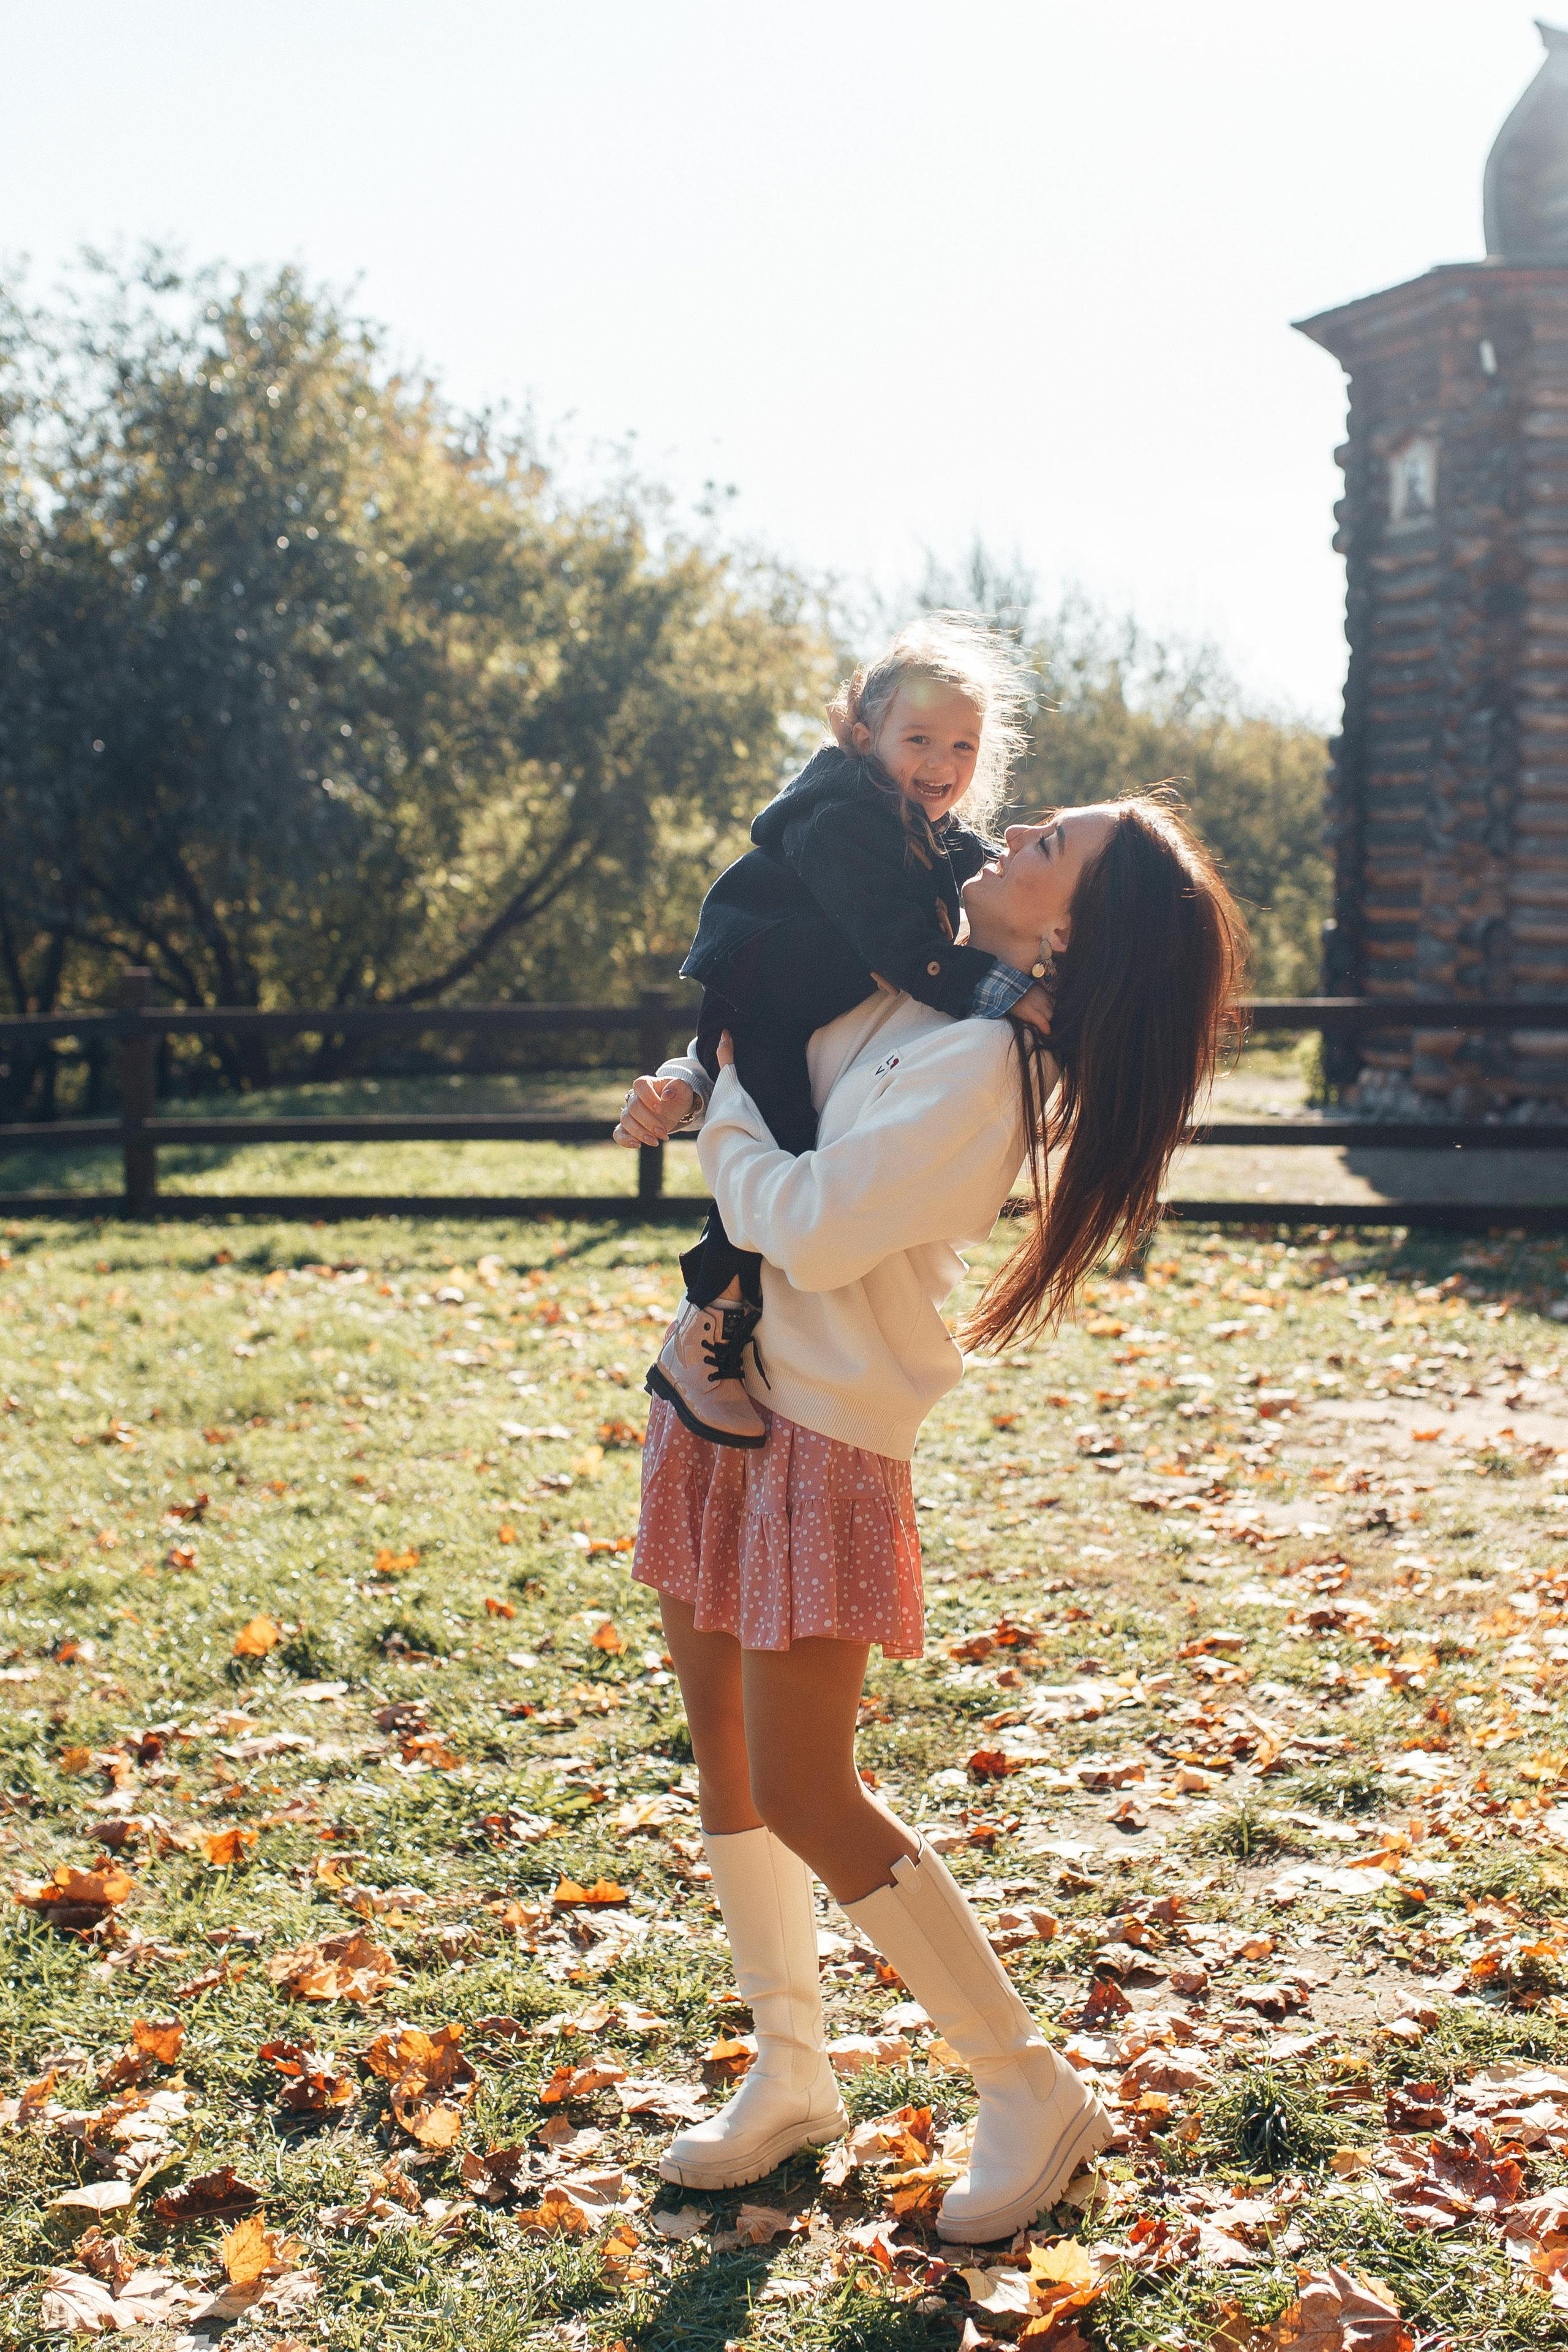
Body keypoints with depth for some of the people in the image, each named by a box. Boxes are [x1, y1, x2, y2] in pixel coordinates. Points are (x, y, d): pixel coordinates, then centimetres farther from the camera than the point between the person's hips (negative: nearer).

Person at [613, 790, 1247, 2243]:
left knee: (806, 1799, -5)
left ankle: (1032, 2094, 12)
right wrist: (684, 1085, 3)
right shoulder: (899, 999, 7)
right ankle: (790, 2078, 29)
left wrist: (723, 1108, -8)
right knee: (724, 1756, 13)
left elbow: (811, 1227, -25)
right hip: (717, 1398, 9)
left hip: (820, 1441, -9)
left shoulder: (980, 1067, -20)